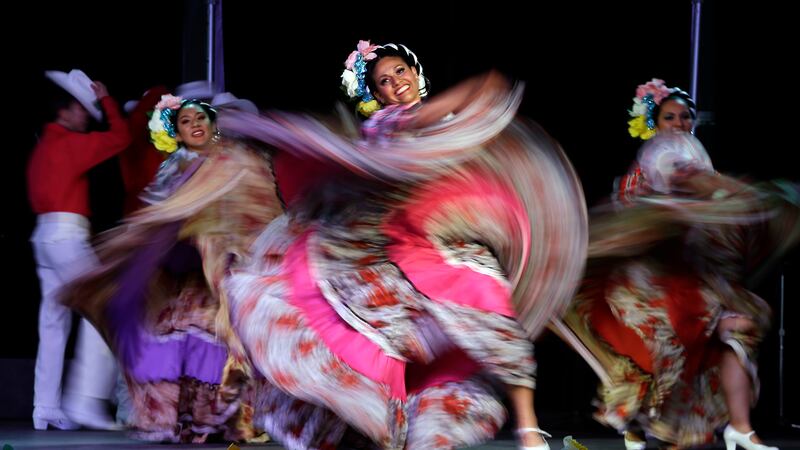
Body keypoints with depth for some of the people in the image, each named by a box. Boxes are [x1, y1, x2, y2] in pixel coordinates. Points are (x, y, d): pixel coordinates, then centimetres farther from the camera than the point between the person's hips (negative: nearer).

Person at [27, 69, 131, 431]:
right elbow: (120, 137, -5)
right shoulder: (69, 143, -8)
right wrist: (106, 99, 6)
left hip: (44, 234, 9)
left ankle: (46, 409, 7)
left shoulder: (42, 147, 19)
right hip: (68, 234, -9)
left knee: (53, 323, 8)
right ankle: (85, 401, -16)